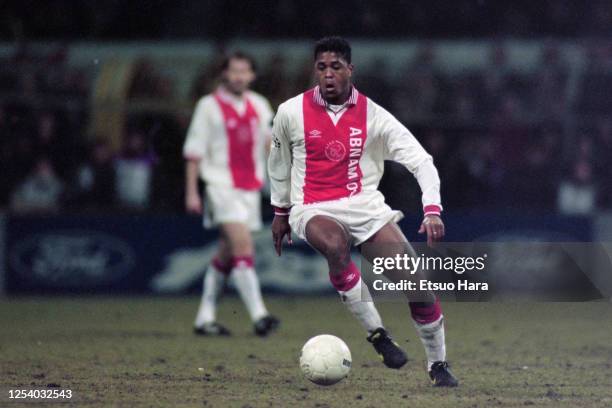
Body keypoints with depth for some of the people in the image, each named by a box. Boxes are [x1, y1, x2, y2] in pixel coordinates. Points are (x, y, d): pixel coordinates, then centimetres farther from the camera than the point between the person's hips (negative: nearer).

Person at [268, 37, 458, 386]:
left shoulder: (374, 116, -2)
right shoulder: (292, 113, 0)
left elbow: (421, 161, -4)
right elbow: (279, 161, 19)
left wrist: (432, 210, -19)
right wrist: (280, 211, 25)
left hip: (364, 205, 1)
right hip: (313, 210, -1)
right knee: (336, 245, -38)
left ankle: (439, 364, 6)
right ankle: (377, 334, -24)